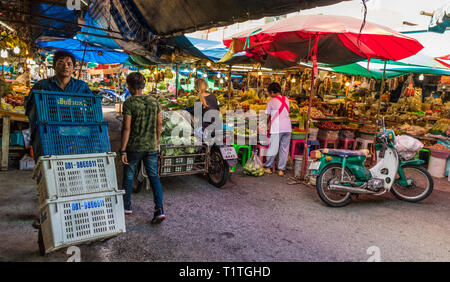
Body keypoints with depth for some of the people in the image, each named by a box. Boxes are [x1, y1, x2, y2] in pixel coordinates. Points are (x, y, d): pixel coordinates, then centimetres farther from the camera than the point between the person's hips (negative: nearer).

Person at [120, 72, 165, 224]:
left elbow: (126, 128, -15)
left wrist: (123, 150, -11)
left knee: (128, 176, 16)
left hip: (134, 147, -4)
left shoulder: (129, 103, -12)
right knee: (154, 177, 8)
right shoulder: (154, 101, 2)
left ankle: (126, 206, 31)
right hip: (151, 147, 4)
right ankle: (159, 210, 0)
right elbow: (159, 124, 7)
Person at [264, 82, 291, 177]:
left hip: (277, 128, -4)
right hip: (287, 128, 4)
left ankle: (267, 167, 16)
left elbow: (267, 116, 3)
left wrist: (267, 125, 23)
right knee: (284, 149, 8)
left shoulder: (271, 101, -2)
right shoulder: (286, 100, 12)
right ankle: (281, 169, 12)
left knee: (273, 148, 4)